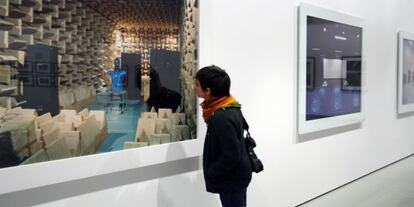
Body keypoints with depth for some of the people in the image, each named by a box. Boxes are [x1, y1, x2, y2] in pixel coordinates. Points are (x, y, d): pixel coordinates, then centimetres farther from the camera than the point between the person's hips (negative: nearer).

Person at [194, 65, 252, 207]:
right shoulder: (231, 107, 0)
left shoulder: (222, 118, -30)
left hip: (231, 179, -9)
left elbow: (231, 156, -28)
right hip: (236, 175, 9)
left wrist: (210, 172, -14)